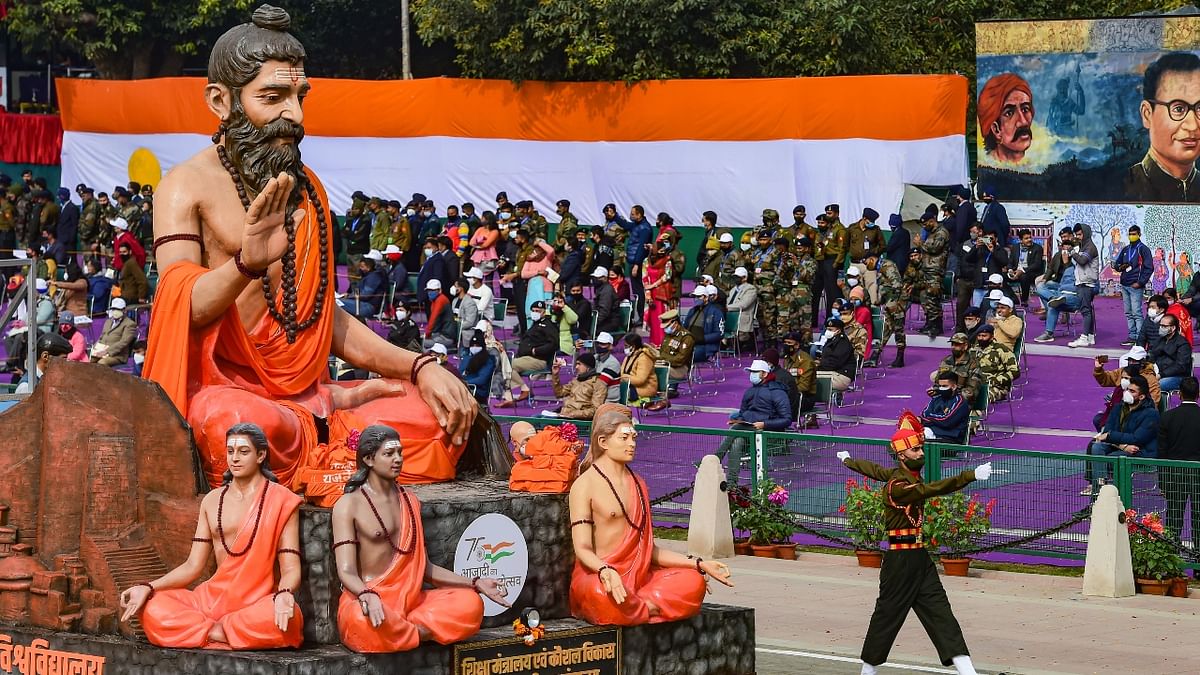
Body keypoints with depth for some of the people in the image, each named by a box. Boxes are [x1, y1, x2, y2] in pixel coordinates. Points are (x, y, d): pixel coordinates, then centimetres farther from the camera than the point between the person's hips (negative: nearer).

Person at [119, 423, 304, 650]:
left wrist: (284, 594, -29)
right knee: (152, 609, -23)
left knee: (286, 616, -40)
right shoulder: (212, 501, 14)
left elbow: (290, 569, -5)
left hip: (259, 603, -3)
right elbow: (193, 565, 11)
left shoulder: (281, 501, 2)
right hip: (214, 597, 3)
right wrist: (148, 587, -5)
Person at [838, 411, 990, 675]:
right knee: (888, 614, 3)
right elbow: (932, 489, -35)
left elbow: (873, 469, 25)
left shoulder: (910, 473, 7)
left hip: (920, 557, 8)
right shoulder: (896, 485, -20)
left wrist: (847, 461, 45)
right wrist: (972, 475, -43)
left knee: (940, 613, -2)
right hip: (900, 559, -8)